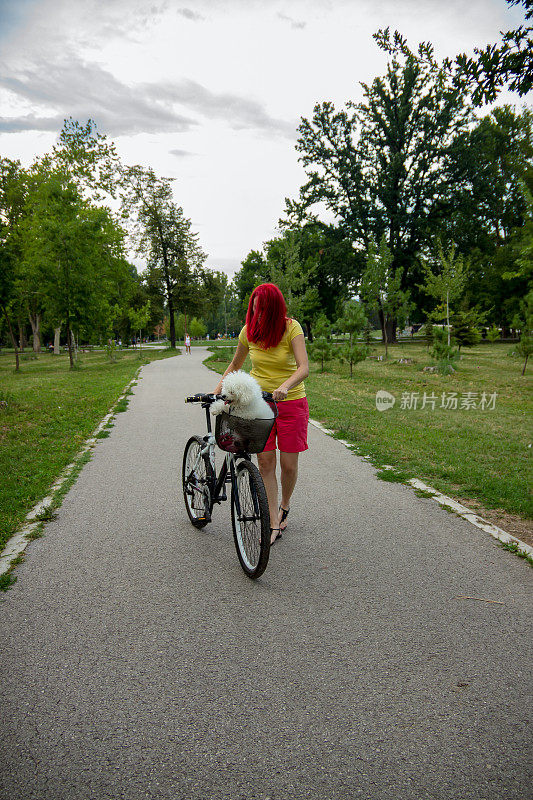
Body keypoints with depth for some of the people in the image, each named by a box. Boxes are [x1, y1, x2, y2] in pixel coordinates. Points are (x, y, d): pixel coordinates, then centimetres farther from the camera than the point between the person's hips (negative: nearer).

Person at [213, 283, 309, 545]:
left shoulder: (291, 327, -12)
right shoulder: (248, 331, 0)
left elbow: (304, 368, -23)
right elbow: (235, 365, 15)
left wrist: (285, 386, -41)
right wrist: (217, 390, 4)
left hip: (291, 403, -2)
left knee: (288, 464, 1)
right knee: (265, 463, -3)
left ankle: (284, 506, 31)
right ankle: (274, 525, 6)